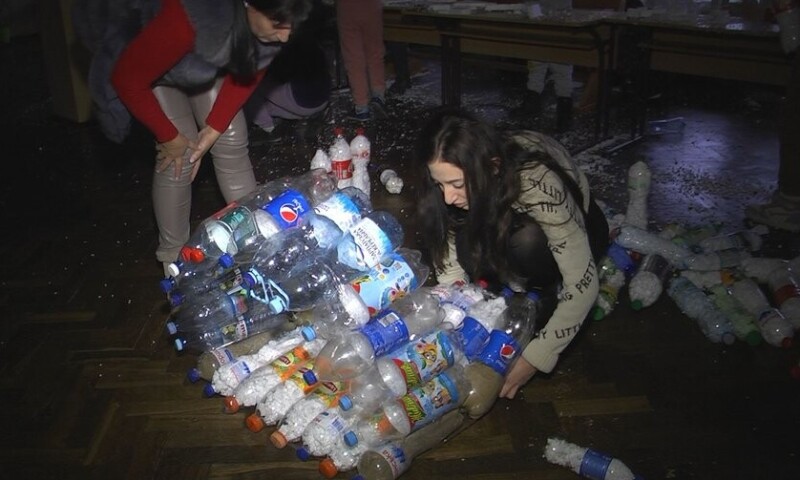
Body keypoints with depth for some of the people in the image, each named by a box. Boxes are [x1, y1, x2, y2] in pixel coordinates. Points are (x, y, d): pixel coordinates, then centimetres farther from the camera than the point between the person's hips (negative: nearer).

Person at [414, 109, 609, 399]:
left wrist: (534, 361, -33)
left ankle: (547, 293, -7)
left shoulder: (539, 185, -40)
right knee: (469, 248, -30)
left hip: (578, 226, -3)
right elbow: (449, 256, -16)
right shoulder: (457, 174, -26)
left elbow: (583, 286, -35)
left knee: (525, 243, -38)